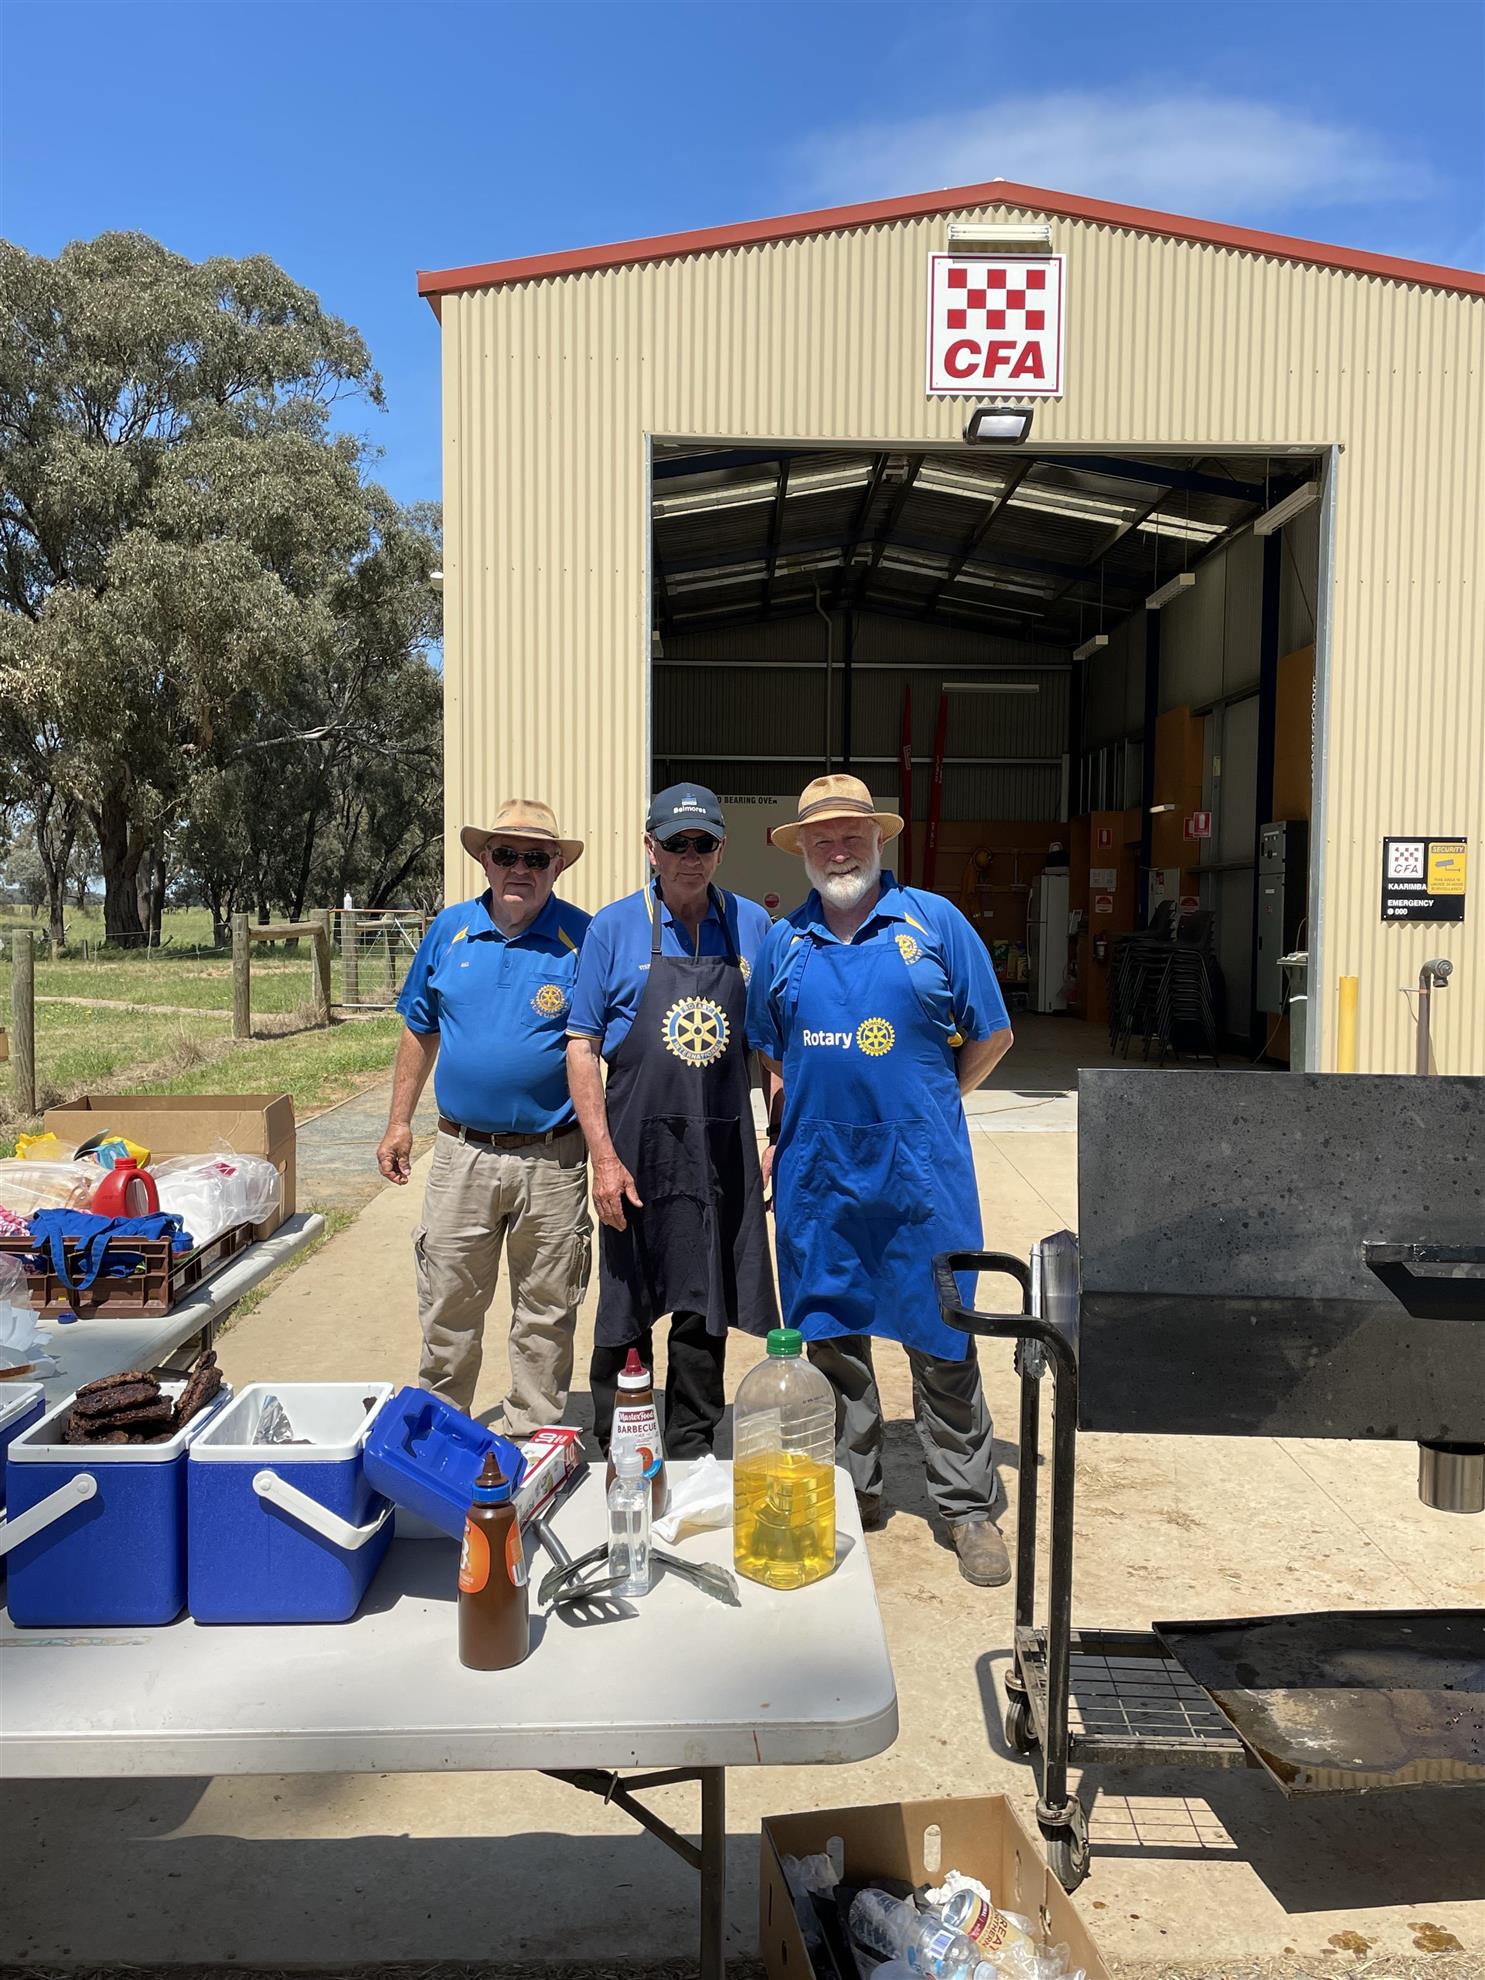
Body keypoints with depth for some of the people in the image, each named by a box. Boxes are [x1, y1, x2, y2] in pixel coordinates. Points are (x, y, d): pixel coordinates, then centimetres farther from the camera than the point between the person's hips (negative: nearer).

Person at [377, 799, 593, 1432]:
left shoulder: (582, 939, -6)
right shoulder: (451, 929, 4)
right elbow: (420, 1031, 13)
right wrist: (399, 1122, 11)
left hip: (550, 1160, -2)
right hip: (461, 1152, 3)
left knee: (545, 1312, 10)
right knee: (447, 1307, 13)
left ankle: (531, 1434, 26)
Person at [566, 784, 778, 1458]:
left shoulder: (751, 925, 4)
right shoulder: (614, 928, -3)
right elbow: (582, 1046, -4)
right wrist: (604, 1157, -11)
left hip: (723, 1149, 2)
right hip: (638, 1145, -2)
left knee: (706, 1311, 12)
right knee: (625, 1310, 8)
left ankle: (690, 1451, 29)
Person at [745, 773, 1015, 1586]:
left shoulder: (933, 922, 0)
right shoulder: (782, 943, 9)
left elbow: (991, 1036, 5)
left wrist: (923, 1104, 6)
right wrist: (784, 1126, 11)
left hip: (920, 1175, -3)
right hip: (816, 1176, 3)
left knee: (942, 1345, 3)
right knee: (831, 1341, 12)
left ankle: (966, 1507, 18)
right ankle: (850, 1491, 29)